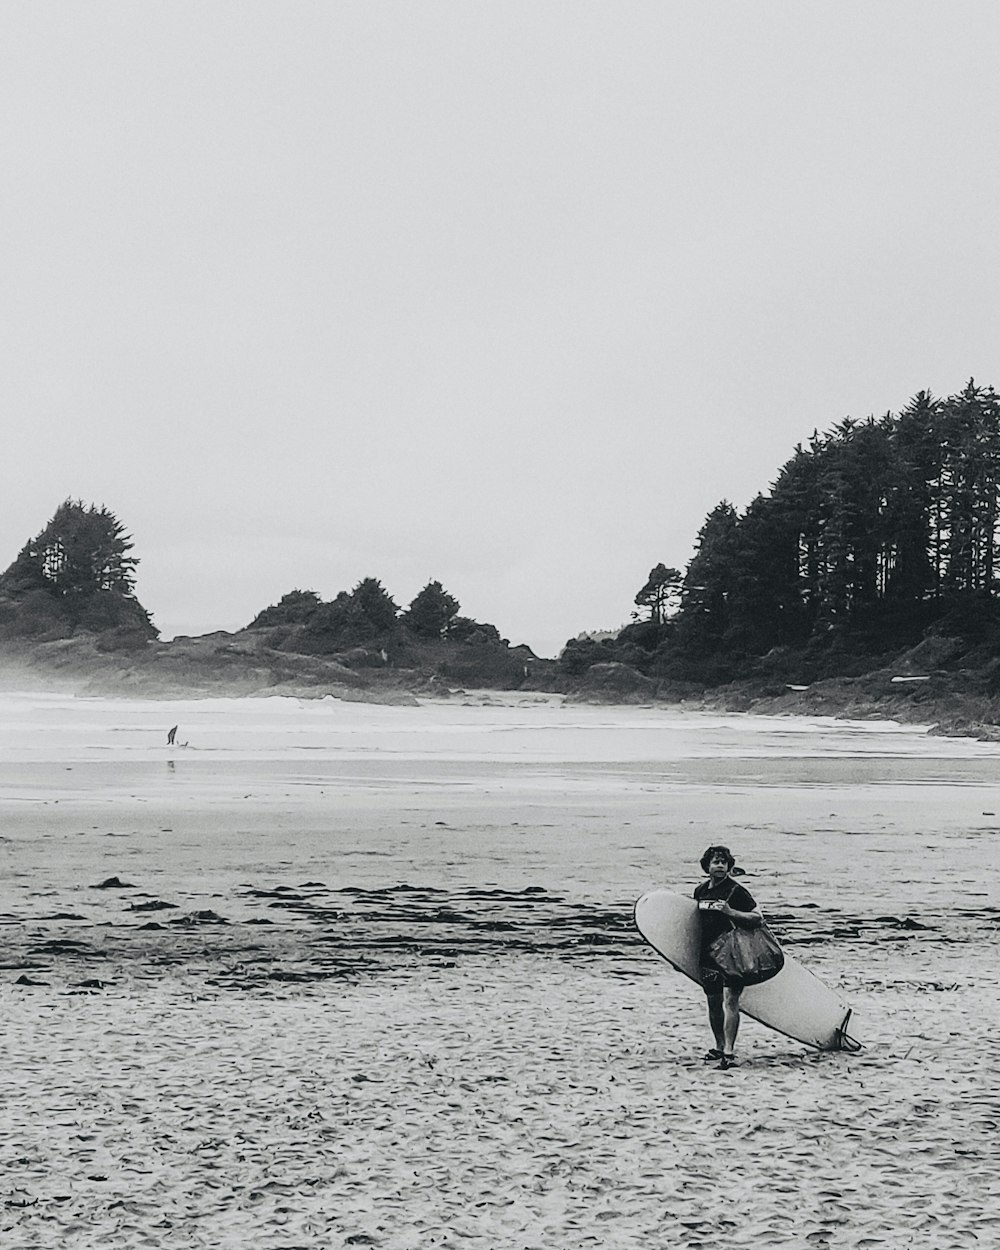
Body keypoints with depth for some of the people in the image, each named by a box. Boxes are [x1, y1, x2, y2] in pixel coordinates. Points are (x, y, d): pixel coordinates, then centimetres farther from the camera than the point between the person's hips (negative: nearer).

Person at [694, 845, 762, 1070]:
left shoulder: (736, 891, -8)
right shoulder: (700, 891, 10)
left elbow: (758, 918, -11)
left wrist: (731, 912, -23)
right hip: (708, 954, 6)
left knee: (730, 999, -16)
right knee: (714, 1003, 13)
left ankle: (729, 1052, -19)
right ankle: (719, 1047, 29)